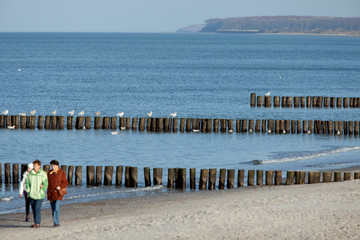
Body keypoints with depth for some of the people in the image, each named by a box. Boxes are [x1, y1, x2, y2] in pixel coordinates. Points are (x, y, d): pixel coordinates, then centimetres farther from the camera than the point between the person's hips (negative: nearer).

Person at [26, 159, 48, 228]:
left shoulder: (43, 174, -5)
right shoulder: (30, 173, 5)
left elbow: (46, 184, -2)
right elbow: (27, 182, 9)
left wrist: (42, 190, -7)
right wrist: (28, 190, 0)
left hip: (39, 195, -4)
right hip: (31, 194, 4)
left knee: (37, 209, -10)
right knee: (33, 209, 9)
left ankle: (38, 223, -5)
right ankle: (35, 222, 19)